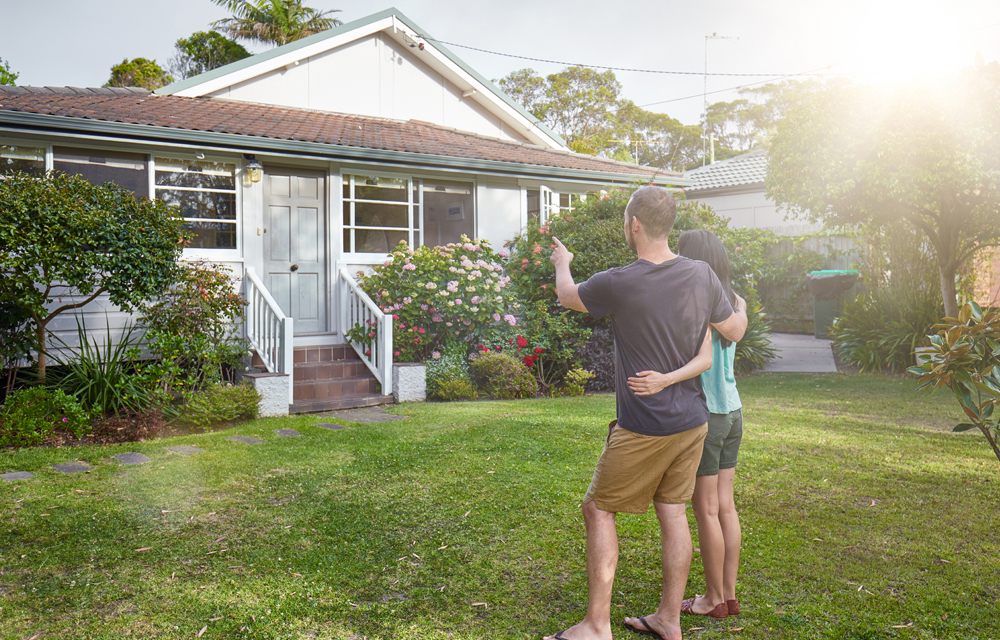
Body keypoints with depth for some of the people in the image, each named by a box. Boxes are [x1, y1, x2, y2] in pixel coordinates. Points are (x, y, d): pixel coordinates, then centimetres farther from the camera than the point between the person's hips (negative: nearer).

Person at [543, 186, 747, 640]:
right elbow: (735, 331, 10)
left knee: (599, 511, 7)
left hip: (644, 428, -6)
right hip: (693, 421, 6)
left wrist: (562, 263, 25)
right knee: (672, 513, 15)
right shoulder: (702, 276, -3)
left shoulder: (617, 284, -19)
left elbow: (566, 294, 3)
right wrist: (740, 305, 32)